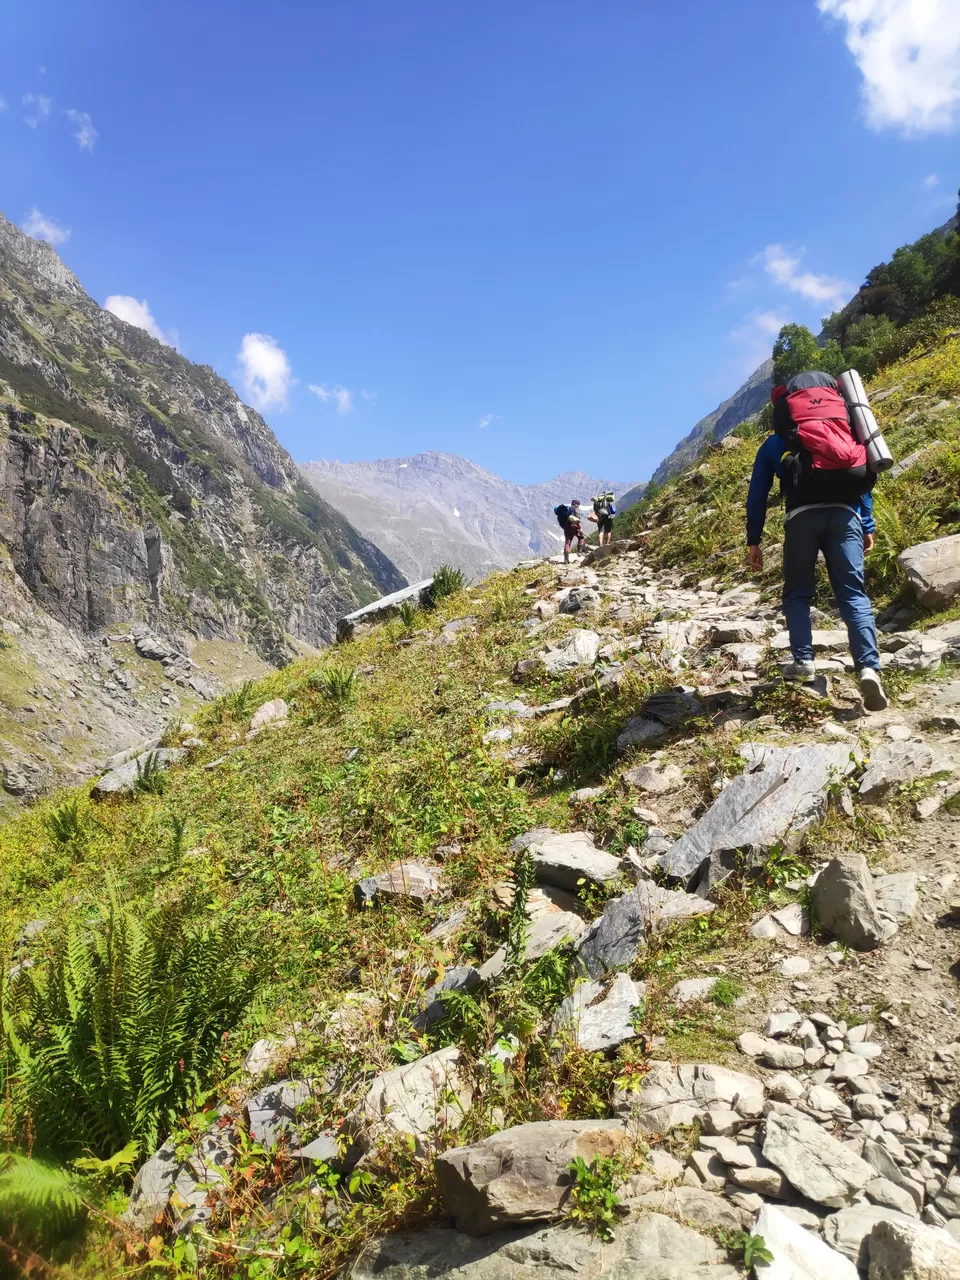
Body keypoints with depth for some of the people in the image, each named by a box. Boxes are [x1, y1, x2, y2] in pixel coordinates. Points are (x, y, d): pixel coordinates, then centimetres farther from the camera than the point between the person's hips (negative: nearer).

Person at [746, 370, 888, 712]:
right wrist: (868, 526, 21)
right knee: (853, 593, -2)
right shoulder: (842, 436, 31)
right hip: (845, 512, 2)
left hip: (804, 513, -2)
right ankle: (869, 668, -18)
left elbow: (757, 494, 17)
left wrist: (753, 540, 17)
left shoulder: (774, 444, 24)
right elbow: (860, 477, 24)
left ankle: (803, 661, 0)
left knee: (797, 593, 13)